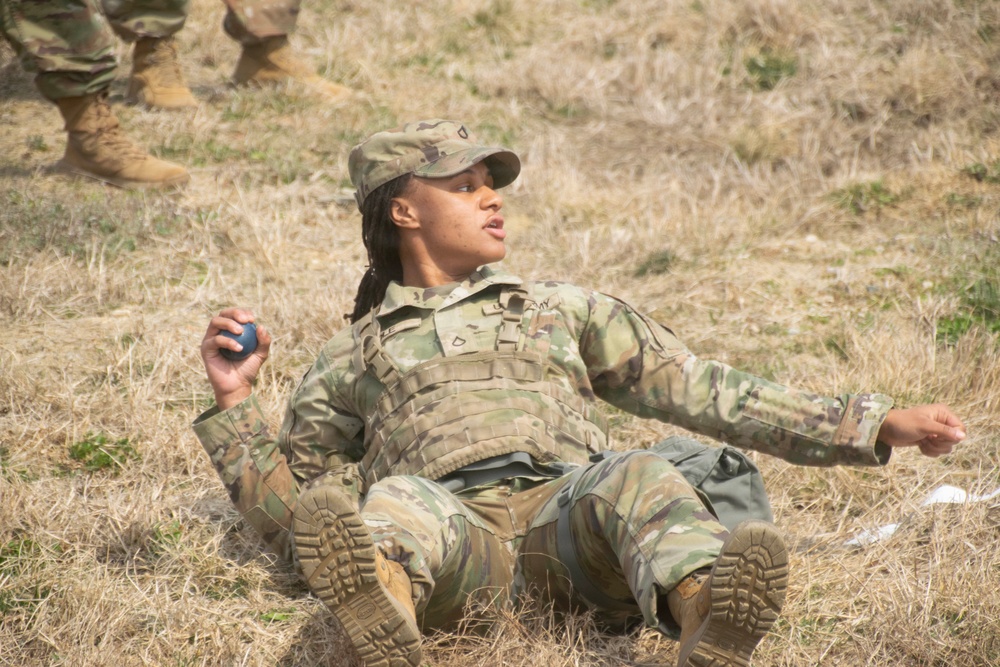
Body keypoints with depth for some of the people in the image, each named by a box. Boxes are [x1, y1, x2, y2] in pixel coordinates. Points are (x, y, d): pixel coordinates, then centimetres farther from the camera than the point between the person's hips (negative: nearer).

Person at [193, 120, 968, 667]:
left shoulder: (559, 307, 34)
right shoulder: (352, 357, 30)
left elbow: (701, 390, 25)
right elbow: (285, 517, 27)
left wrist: (875, 425, 17)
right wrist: (235, 404, 11)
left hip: (568, 511, 1)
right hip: (448, 525, -1)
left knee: (638, 476, -33)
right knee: (396, 503, -36)